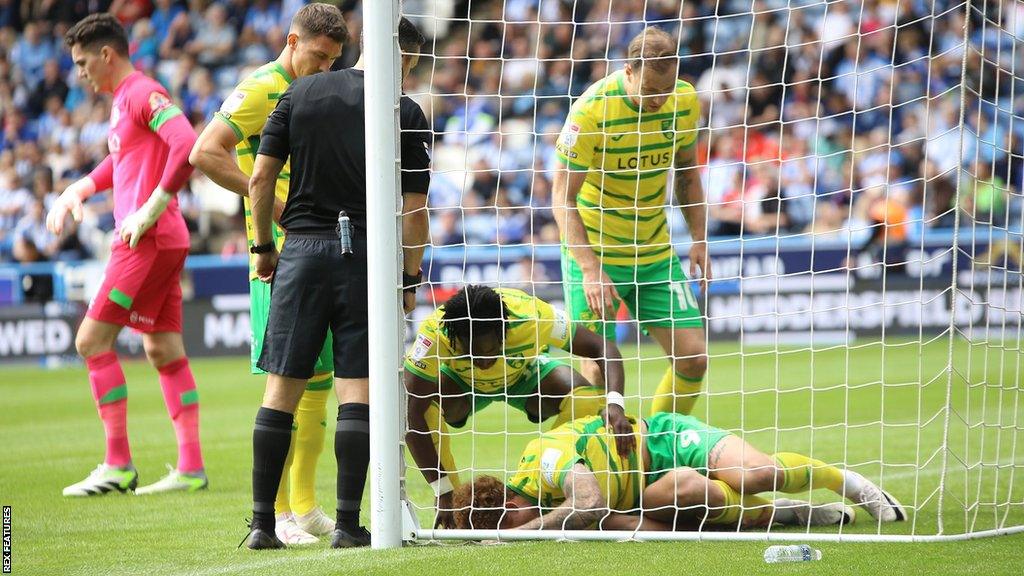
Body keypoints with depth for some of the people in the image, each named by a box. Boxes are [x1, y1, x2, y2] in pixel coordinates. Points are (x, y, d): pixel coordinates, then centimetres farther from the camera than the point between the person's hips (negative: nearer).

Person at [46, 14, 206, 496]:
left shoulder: (142, 93, -11)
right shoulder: (123, 100, 19)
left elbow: (188, 145, -25)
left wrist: (152, 208, -23)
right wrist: (76, 191, 22)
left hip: (147, 240, -10)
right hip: (163, 242, 10)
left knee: (93, 341, -8)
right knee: (164, 350, 8)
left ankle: (118, 466, -6)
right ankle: (191, 467, 7)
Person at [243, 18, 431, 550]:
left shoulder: (299, 94, 5)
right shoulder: (407, 115, -2)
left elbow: (260, 177, 3)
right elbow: (415, 209, -2)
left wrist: (263, 246, 14)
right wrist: (411, 279, 9)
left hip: (302, 249, 2)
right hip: (367, 253, -2)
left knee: (281, 390, 5)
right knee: (356, 391, 1)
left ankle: (262, 522, 4)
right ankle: (347, 523, -2)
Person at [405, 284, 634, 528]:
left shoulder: (530, 317, -39)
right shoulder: (435, 334, -41)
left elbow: (603, 348, -32)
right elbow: (412, 415, -41)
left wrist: (614, 403, -50)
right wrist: (443, 492, -42)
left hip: (524, 375, 1)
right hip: (461, 381, -1)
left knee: (585, 399, -28)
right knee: (419, 400, -34)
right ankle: (455, 503, -14)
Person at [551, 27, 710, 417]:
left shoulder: (686, 101, -6)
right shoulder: (592, 110, -21)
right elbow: (562, 200, -19)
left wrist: (698, 239, 4)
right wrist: (590, 269, -28)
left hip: (656, 254, 5)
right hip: (593, 255, -5)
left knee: (694, 358, -2)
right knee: (599, 369, -9)